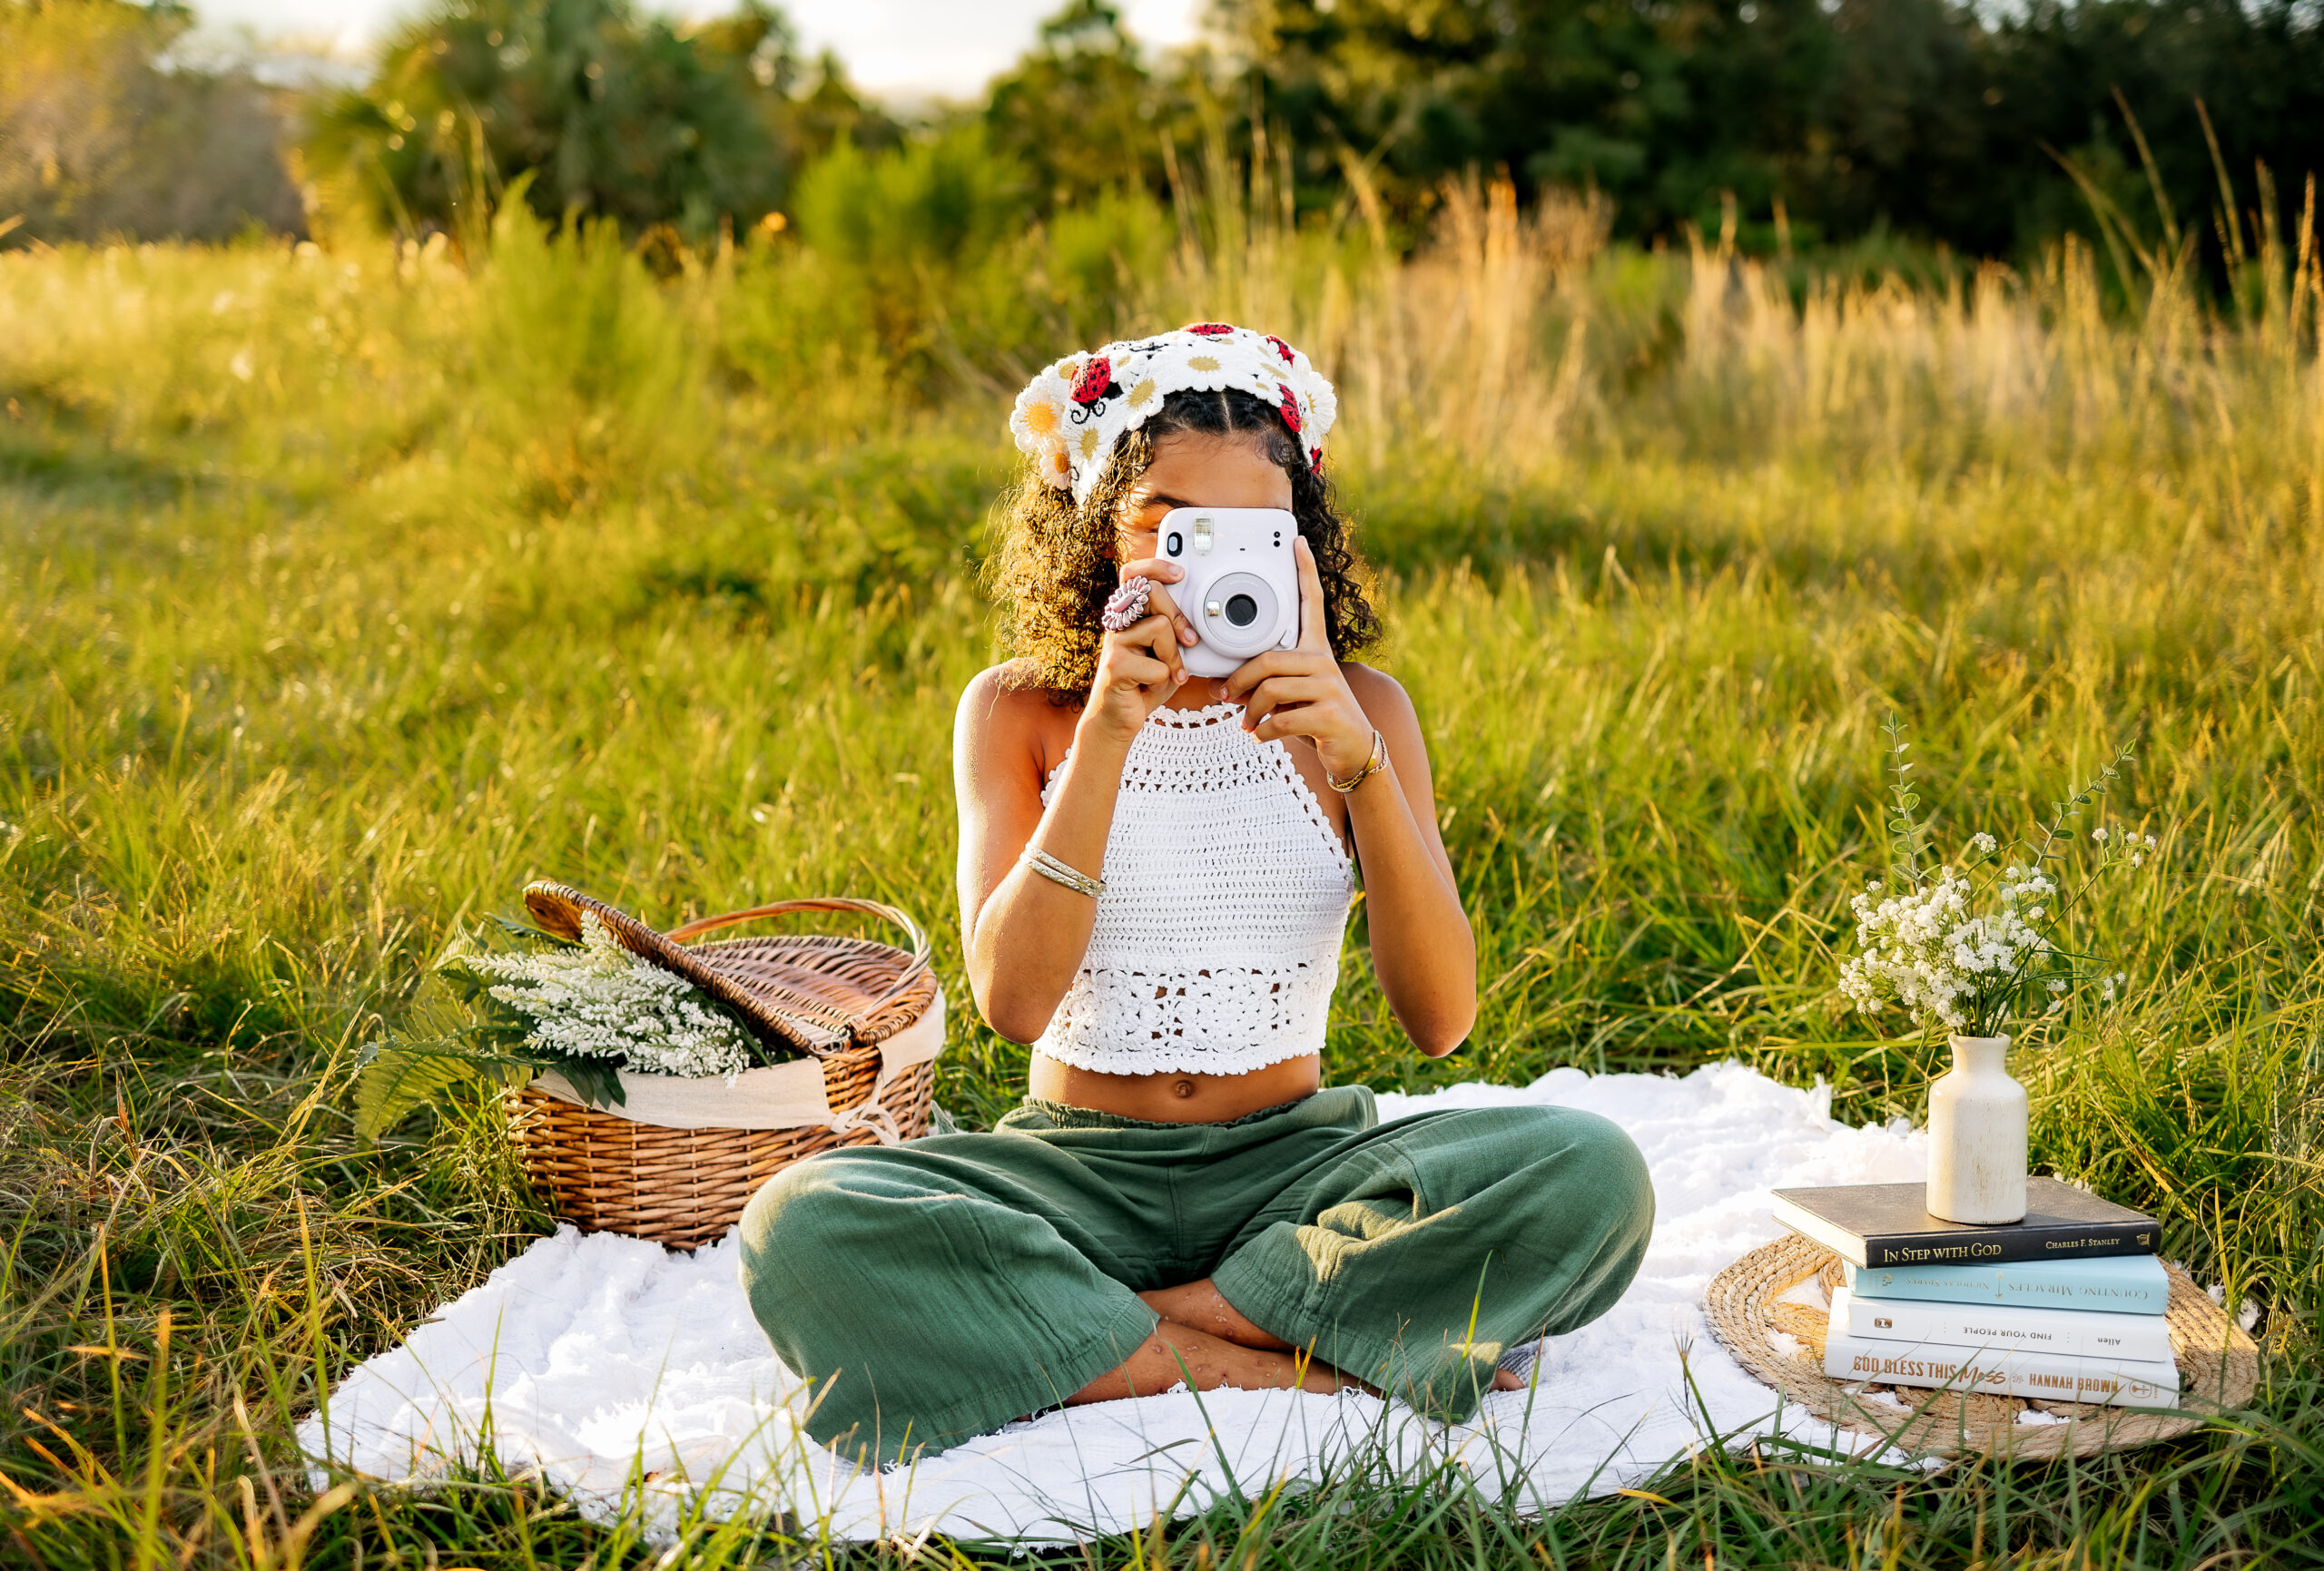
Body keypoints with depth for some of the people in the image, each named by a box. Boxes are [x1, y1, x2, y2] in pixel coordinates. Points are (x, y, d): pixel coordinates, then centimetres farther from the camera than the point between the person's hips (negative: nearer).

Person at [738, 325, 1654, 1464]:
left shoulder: (1355, 710, 1)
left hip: (1293, 1165, 1)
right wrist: (1108, 734, -23)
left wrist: (1359, 762, -23)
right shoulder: (1021, 711, 0)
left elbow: (1439, 1020, -11)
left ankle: (1137, 1336, -20)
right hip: (1074, 1173, 0)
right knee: (804, 1226, -30)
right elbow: (1011, 1001, -16)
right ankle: (1284, 1370, -24)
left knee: (1589, 1175, -27)